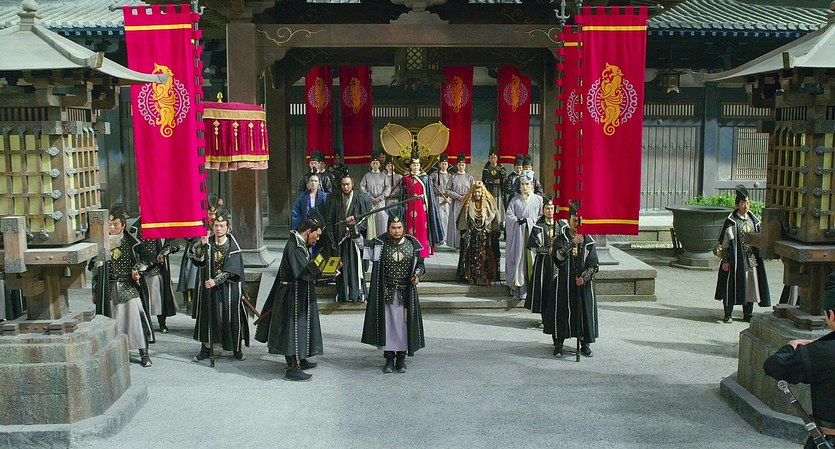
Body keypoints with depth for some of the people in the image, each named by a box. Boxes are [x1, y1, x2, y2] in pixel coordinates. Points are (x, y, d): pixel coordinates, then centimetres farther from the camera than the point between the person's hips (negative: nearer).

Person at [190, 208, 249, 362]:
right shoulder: (207, 243, 2)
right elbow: (197, 260, -14)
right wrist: (202, 244, -27)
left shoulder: (232, 245, -5)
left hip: (228, 287, -2)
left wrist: (216, 281, -21)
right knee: (208, 316, 5)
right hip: (209, 286, 2)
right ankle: (206, 349, 13)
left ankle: (237, 349, 13)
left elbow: (231, 269, -13)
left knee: (231, 317, 2)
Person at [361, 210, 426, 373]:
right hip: (386, 292, 0)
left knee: (404, 323, 4)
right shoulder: (380, 243, -1)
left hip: (406, 292, 1)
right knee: (387, 323, 3)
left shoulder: (412, 244, 1)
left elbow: (420, 263, 10)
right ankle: (389, 358, 13)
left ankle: (401, 358, 15)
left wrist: (418, 275, -8)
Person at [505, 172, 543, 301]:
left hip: (533, 233, -1)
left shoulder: (538, 199, 9)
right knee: (518, 260, -4)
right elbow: (508, 215, 3)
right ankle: (517, 289, -2)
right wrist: (518, 220, -12)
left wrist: (528, 220, -8)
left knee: (531, 260, -6)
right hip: (518, 234, 1)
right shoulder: (515, 200, 12)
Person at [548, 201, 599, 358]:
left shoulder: (588, 241, 5)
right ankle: (558, 344, 10)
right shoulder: (561, 238, -1)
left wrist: (584, 277, -13)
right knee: (562, 311, -1)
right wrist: (573, 242, -32)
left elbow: (593, 264, 3)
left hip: (584, 283, 2)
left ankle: (585, 344, 17)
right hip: (564, 282, -2)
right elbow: (559, 256, -21)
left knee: (585, 310, 4)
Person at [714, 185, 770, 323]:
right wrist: (725, 260, -12)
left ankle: (748, 314, 20)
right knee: (732, 286, -1)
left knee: (750, 286, 8)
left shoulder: (753, 220, 10)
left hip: (751, 259, 5)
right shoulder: (731, 221, -6)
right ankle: (728, 314, 10)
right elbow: (725, 242, -7)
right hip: (736, 259, -5)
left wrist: (758, 257, 12)